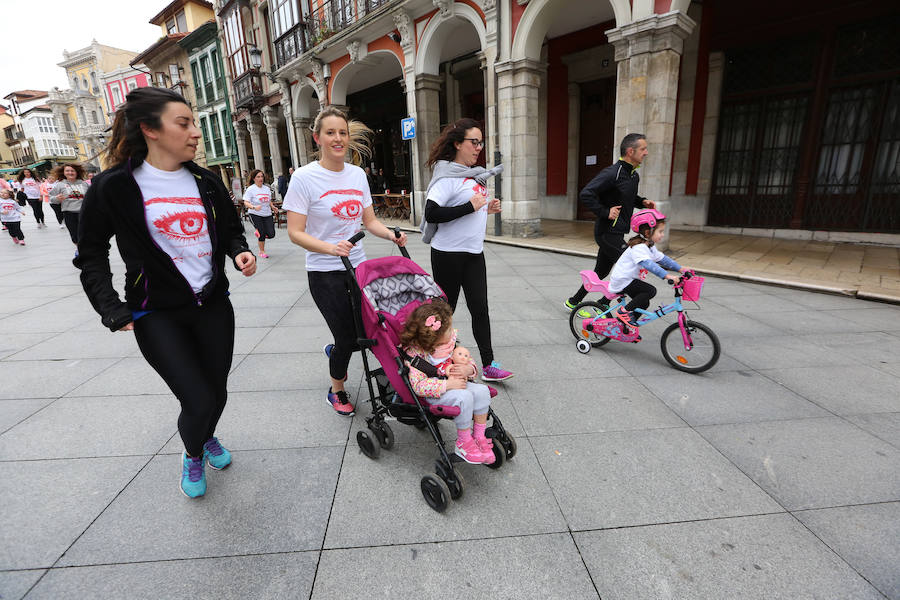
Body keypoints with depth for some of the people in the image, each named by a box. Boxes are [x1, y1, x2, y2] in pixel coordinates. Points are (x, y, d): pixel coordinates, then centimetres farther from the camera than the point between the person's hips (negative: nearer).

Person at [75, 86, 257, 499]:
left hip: (213, 306, 4)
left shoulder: (206, 182, 4)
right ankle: (192, 456, 27)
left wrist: (240, 252, -7)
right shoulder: (114, 186, -8)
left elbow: (231, 231, 16)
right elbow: (91, 252, 1)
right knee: (198, 401, -9)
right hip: (158, 315, -4)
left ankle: (208, 438, 47)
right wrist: (111, 309, -8)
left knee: (217, 392, 12)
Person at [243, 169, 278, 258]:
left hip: (267, 214, 5)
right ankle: (262, 251, 18)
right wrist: (254, 207, -30)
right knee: (262, 234, -5)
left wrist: (273, 207, 3)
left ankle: (258, 233, 30)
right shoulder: (250, 189, -8)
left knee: (271, 234, -4)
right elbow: (246, 202, -12)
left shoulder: (267, 188, 10)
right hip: (255, 215, -5)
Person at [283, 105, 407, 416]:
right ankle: (336, 391, 31)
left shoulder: (357, 174, 6)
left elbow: (369, 220, 11)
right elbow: (295, 232, -13)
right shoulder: (305, 177, -10)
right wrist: (329, 247, -29)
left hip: (358, 266, 5)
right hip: (325, 274, -5)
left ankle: (335, 351, 44)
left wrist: (391, 234, -8)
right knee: (347, 336, 1)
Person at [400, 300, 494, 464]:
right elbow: (418, 385, -29)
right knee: (464, 397, -30)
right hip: (433, 393, -7)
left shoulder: (449, 341, -2)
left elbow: (466, 359, 10)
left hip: (454, 383, 7)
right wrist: (447, 385, -33)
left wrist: (469, 369, -15)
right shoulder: (414, 354, -24)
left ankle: (479, 436, 3)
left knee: (482, 391, -14)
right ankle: (463, 442, -8)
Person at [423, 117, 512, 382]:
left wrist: (486, 208, 5)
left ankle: (488, 365, 12)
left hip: (474, 253, 7)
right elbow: (431, 214, -25)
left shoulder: (474, 174, 13)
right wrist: (471, 206, -22)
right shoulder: (447, 176, -13)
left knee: (480, 308, 5)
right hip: (448, 254, -7)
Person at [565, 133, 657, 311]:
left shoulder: (634, 175, 13)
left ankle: (573, 302, 29)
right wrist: (605, 213, -22)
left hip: (616, 232, 10)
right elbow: (585, 194, -25)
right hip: (608, 232, -10)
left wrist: (642, 202, 10)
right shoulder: (612, 173, -17)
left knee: (601, 271, 16)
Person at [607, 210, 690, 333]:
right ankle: (624, 311, -14)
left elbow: (662, 259, 16)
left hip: (629, 280, 10)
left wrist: (680, 268, 11)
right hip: (621, 281, -10)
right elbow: (648, 264, -36)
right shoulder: (639, 247, -23)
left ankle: (626, 325, 26)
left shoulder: (649, 247, 11)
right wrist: (667, 276, -43)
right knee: (651, 291, -21)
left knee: (644, 303, 15)